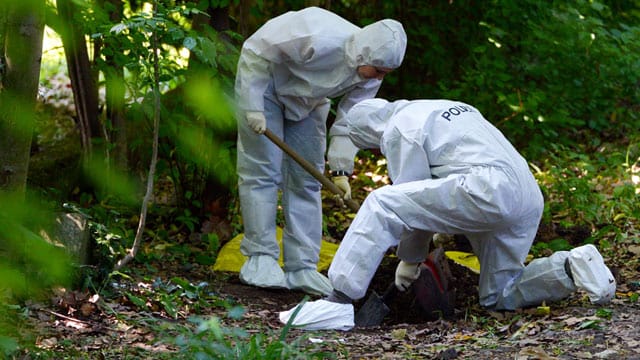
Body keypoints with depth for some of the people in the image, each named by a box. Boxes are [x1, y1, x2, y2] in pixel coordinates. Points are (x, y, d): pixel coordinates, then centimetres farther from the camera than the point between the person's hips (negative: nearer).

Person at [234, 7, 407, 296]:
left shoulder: (370, 72, -20)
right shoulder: (320, 41, -39)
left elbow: (349, 120, -13)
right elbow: (260, 54, -29)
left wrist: (341, 169, -21)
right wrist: (254, 108, -26)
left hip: (306, 102, 7)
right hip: (264, 76, -6)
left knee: (306, 181, 3)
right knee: (263, 171, -10)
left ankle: (301, 268, 5)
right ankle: (260, 259, -6)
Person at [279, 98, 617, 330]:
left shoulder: (398, 128, 7)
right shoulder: (450, 109, 34)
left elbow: (411, 199, 6)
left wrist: (410, 259, 18)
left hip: (488, 190, -9)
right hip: (530, 198, 9)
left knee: (381, 205, -9)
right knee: (497, 298, 20)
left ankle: (338, 302, -18)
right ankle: (570, 268, 2)